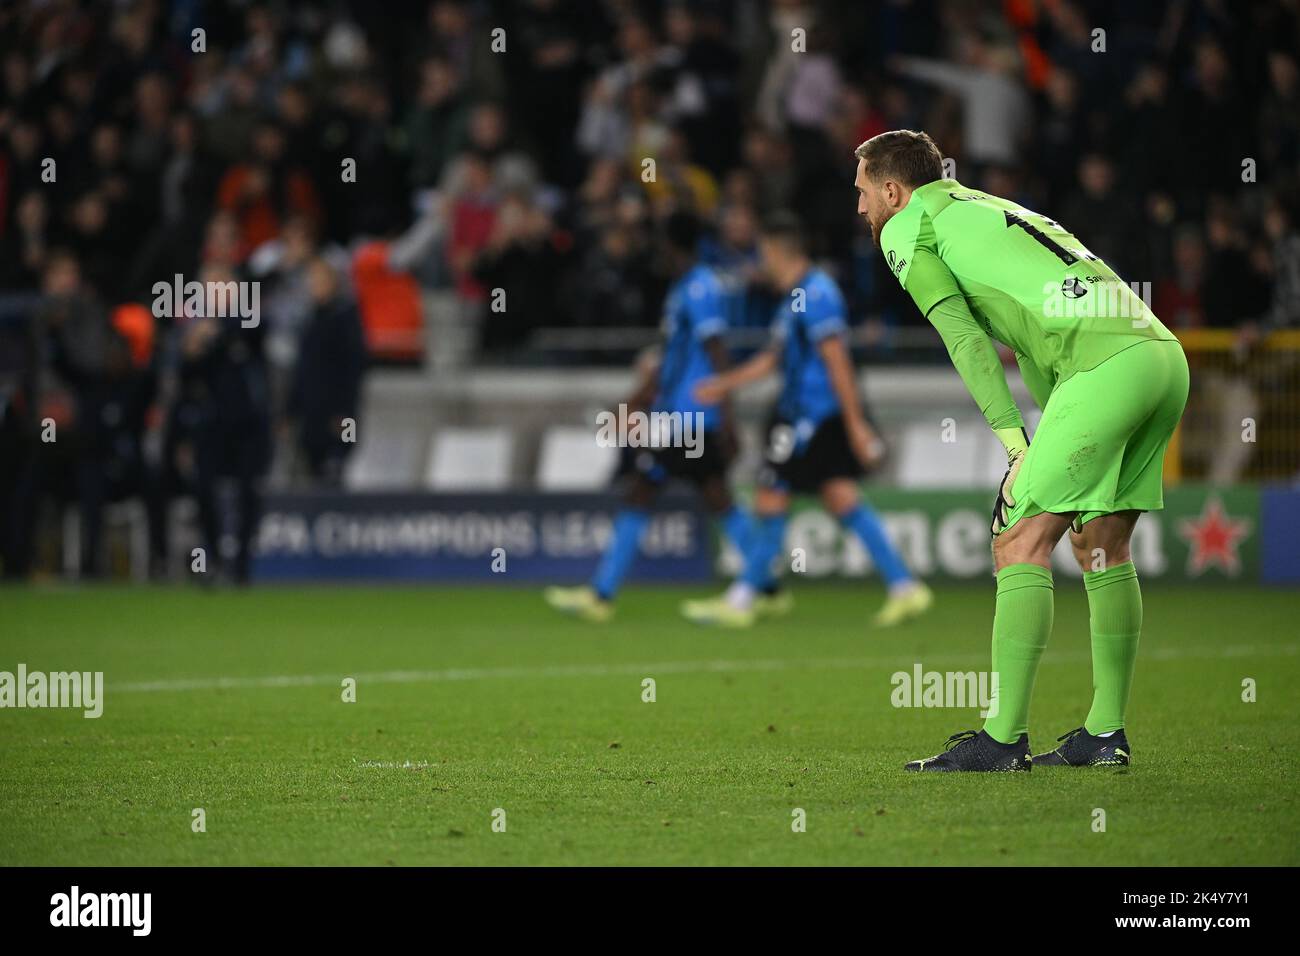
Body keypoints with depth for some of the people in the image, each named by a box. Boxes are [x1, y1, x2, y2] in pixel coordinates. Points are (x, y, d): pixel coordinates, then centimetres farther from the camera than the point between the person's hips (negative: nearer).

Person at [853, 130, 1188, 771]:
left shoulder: (907, 229, 9)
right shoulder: (986, 210, 33)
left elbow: (967, 341, -3)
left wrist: (1017, 446, -7)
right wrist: (1053, 446, 20)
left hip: (1106, 366, -8)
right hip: (1164, 355, 9)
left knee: (1021, 543, -5)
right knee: (1103, 548, 17)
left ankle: (1003, 738, -9)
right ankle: (1106, 732, 18)